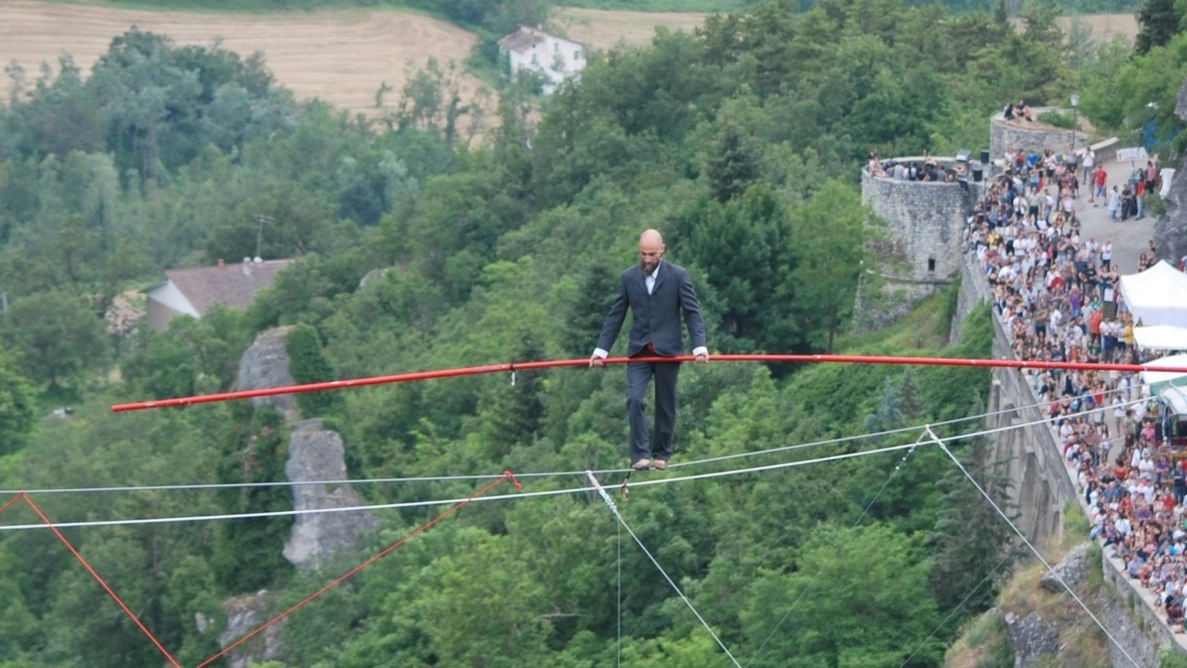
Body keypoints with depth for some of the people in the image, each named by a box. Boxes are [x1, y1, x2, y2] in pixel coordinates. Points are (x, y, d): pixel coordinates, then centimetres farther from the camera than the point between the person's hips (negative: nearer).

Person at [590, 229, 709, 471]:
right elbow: (615, 316, 8)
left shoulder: (678, 276, -2)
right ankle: (640, 455, -15)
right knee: (635, 400, -15)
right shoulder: (629, 277, 5)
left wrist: (699, 346, -17)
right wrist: (601, 349, 2)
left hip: (668, 349, -1)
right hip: (639, 350, 1)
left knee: (665, 404, 7)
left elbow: (692, 313, -5)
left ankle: (662, 454, 19)